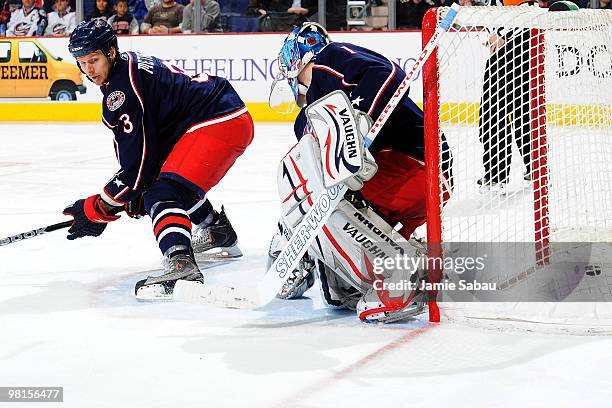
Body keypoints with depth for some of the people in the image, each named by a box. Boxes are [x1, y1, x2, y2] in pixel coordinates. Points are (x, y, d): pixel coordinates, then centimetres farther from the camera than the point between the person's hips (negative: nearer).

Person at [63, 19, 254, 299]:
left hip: (221, 123, -12)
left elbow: (137, 160, -18)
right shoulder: (128, 67, 14)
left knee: (163, 194, -25)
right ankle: (219, 233, 52)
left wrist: (98, 209, -11)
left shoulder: (122, 90, -18)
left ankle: (181, 266, -48)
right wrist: (134, 194, 10)